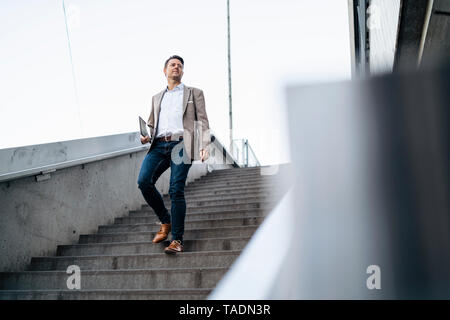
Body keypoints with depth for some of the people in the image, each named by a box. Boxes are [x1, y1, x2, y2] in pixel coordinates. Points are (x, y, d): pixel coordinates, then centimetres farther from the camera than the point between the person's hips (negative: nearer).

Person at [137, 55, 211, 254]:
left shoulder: (194, 94, 18)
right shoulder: (157, 98, 29)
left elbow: (203, 121, 9)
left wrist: (204, 146, -6)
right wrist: (146, 137, 5)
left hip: (181, 144, -4)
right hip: (159, 145, 4)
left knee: (176, 190, -13)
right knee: (143, 181, -17)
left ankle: (177, 239, -5)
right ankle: (165, 221, 4)